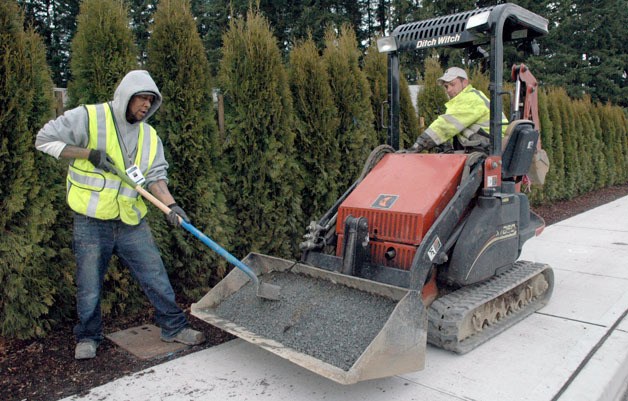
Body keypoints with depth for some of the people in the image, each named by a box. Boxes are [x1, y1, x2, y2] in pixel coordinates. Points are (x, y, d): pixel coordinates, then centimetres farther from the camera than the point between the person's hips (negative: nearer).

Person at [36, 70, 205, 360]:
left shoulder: (149, 135, 7)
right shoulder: (88, 117, -7)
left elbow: (155, 176, 0)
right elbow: (45, 139, -5)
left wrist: (171, 204, -17)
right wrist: (89, 154, -16)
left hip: (132, 222, 4)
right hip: (91, 222, -3)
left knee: (156, 276, 6)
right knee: (89, 286, 9)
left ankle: (174, 327, 20)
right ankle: (88, 337, 31)